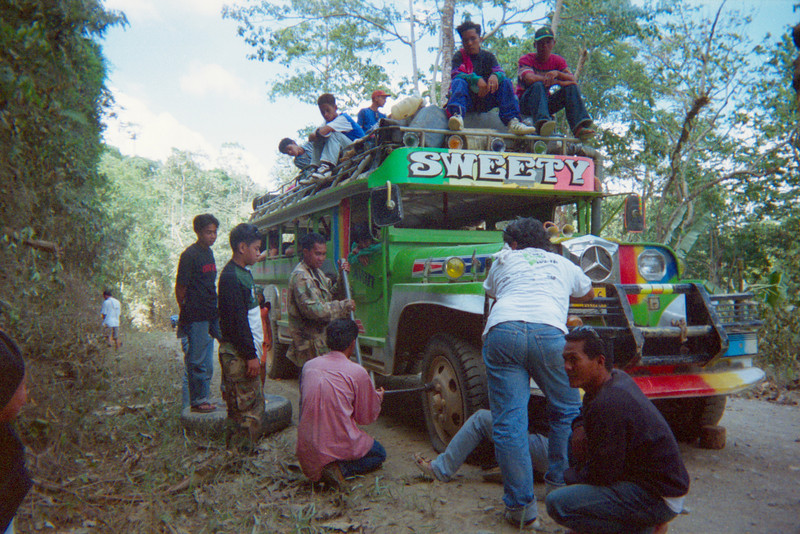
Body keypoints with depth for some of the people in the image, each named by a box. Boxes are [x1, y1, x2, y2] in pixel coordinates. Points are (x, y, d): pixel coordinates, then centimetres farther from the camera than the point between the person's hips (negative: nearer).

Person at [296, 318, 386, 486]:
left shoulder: (308, 366, 4)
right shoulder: (357, 372, -9)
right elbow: (367, 417, 3)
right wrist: (378, 398, 26)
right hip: (339, 445, -6)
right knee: (379, 453, 22)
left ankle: (316, 470, 7)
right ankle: (341, 469, -5)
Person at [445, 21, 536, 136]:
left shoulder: (488, 56, 15)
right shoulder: (459, 56, 8)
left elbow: (500, 72, -2)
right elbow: (456, 75, -12)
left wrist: (495, 76, -29)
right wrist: (477, 79, -29)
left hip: (485, 100, 2)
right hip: (467, 100, -2)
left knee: (506, 83, -18)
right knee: (458, 82, -30)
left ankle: (513, 121, -36)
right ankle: (457, 115, -59)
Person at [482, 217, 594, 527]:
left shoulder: (503, 260, 29)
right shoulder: (563, 264, 32)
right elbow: (588, 294, 51)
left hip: (501, 330, 0)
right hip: (548, 331, 1)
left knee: (508, 422, 1)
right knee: (567, 411, 20)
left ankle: (520, 505, 2)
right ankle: (561, 483, 25)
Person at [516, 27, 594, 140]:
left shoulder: (558, 61, 8)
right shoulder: (526, 59, -5)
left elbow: (573, 80, -6)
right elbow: (530, 78, -26)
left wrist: (557, 73, -27)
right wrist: (558, 82, -22)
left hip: (546, 103, 4)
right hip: (525, 103, -4)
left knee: (571, 88, -15)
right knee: (539, 85, -32)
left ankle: (579, 127, -37)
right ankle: (542, 123, -57)